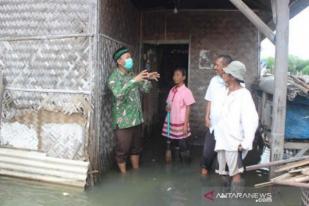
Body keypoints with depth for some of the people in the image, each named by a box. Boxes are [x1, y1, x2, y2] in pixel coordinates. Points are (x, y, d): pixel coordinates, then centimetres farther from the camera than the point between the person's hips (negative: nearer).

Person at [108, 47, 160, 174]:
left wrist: (148, 79, -7)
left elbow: (145, 89, 13)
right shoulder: (114, 77, -13)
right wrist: (134, 81, -36)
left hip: (136, 118, 7)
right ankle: (124, 176, 22)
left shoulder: (132, 74, 9)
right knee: (122, 149, 6)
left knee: (136, 147, 18)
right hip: (123, 121, -7)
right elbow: (119, 94, -31)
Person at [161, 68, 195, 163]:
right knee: (169, 143, 11)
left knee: (183, 145, 3)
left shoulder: (186, 91, -9)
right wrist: (167, 107, -6)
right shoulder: (172, 90, 8)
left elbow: (188, 109, -9)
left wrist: (185, 124, -13)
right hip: (170, 123, 6)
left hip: (180, 124, -6)